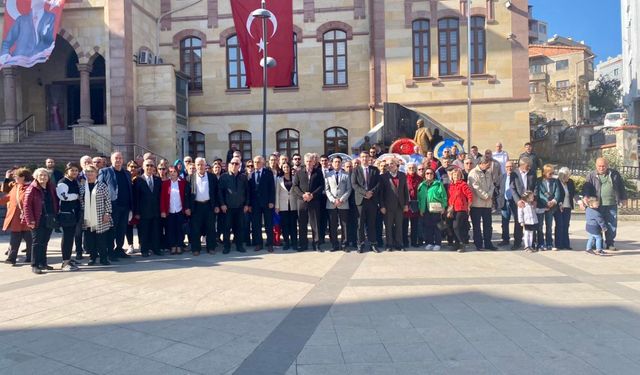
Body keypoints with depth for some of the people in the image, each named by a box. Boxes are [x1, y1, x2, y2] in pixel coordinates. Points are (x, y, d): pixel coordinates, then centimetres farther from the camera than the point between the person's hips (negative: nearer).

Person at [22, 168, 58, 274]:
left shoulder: (51, 188, 10)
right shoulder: (32, 189, -7)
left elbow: (55, 202, 15)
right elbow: (26, 205, -11)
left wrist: (55, 215, 4)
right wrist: (30, 220, -16)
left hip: (49, 220, 5)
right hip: (38, 221, -5)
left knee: (44, 242, 13)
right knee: (37, 243, -2)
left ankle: (43, 263, 21)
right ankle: (35, 265, 4)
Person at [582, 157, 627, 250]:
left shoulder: (614, 174, 8)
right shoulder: (591, 175, 2)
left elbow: (621, 186, 14)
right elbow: (586, 187, -7)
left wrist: (623, 198, 14)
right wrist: (586, 196, -26)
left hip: (612, 204, 2)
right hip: (597, 205, -2)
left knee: (612, 224, 5)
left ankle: (610, 243, 16)